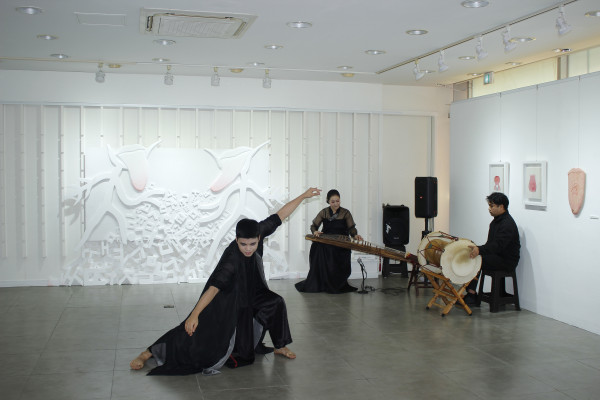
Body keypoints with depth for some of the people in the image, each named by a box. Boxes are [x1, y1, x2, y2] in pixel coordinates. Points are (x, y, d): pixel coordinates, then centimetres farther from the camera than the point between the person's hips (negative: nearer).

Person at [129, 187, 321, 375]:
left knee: (276, 303, -4)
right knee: (195, 330, -11)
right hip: (222, 299, -7)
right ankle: (148, 353, 0)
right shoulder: (232, 259, -38)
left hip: (248, 295, 7)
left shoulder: (258, 231, -21)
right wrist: (195, 314, -51)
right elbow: (214, 288, -44)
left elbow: (279, 216, -11)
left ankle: (280, 346, 18)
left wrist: (303, 196, -7)